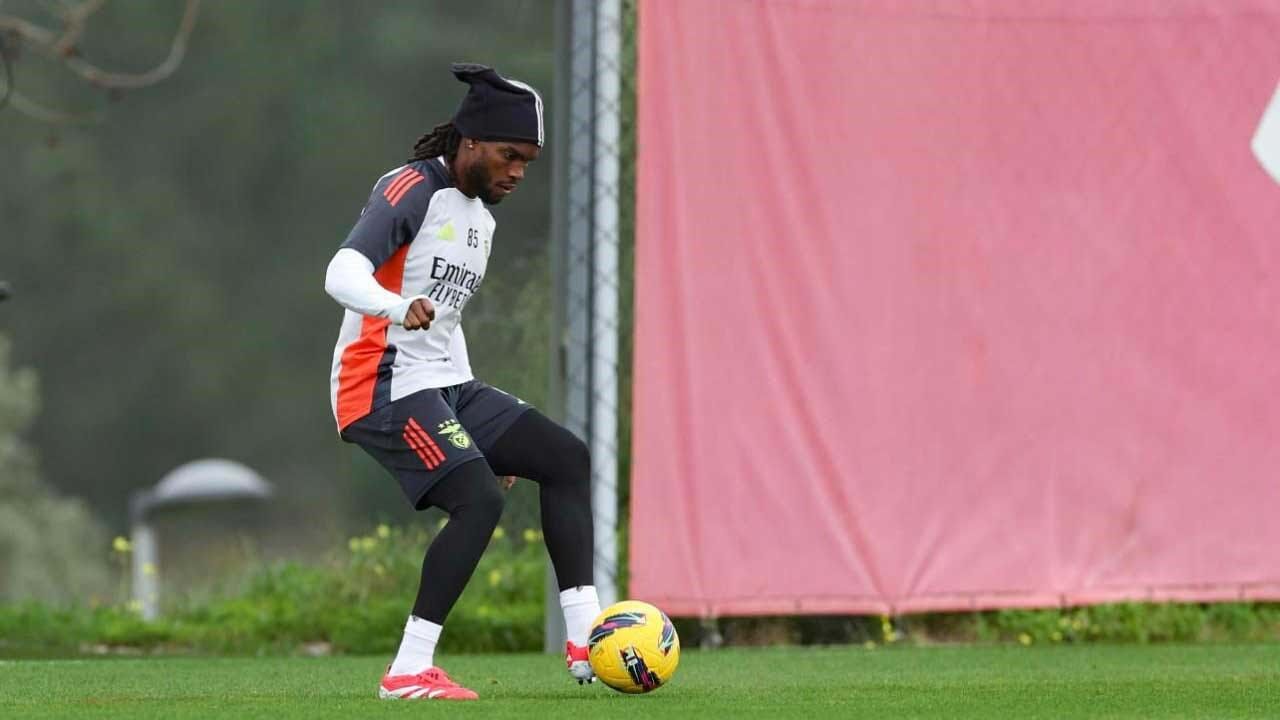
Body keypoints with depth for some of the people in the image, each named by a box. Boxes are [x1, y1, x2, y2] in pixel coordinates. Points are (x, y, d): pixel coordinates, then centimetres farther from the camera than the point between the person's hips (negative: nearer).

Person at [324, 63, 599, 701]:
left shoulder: (481, 218, 18)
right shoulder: (411, 190, -12)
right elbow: (342, 273, -26)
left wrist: (486, 430, 25)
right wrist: (399, 309, -48)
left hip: (446, 385, 10)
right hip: (385, 387, -10)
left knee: (566, 459, 5)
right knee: (480, 500, -24)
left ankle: (584, 640, 3)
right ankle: (408, 672, -21)